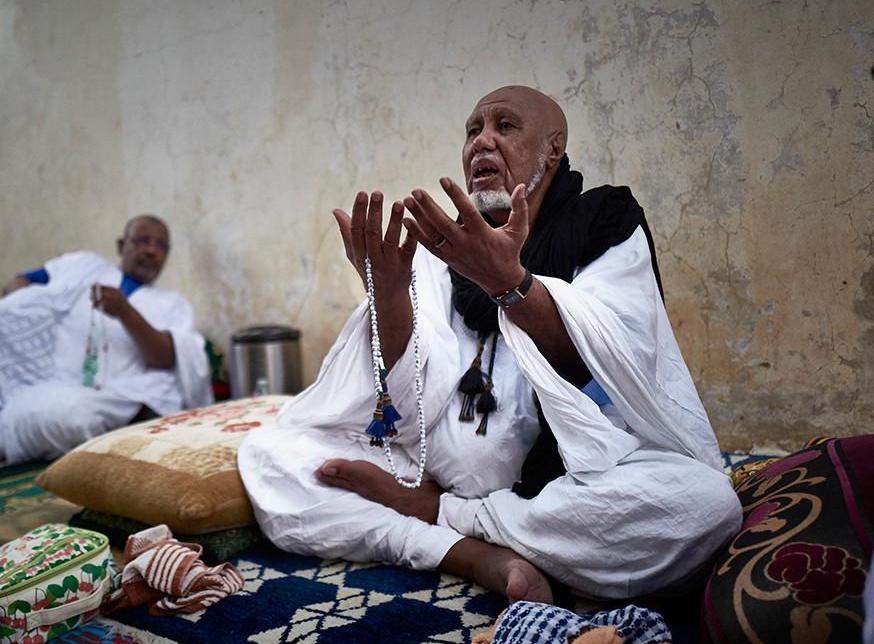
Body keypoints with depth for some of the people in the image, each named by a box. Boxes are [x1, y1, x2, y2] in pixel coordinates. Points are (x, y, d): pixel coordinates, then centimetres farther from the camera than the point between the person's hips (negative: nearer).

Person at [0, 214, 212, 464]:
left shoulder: (173, 304, 14)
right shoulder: (83, 264, 21)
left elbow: (168, 360, -2)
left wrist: (125, 313, -17)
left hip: (99, 405, -2)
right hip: (32, 383, 2)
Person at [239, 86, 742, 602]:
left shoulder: (608, 220, 4)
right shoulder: (445, 247, 8)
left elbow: (602, 361, -14)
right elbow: (412, 396, -5)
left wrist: (506, 279, -30)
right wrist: (388, 291, -22)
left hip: (575, 473, -1)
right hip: (444, 470, 2)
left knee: (704, 500, -32)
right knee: (266, 454, -10)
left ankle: (430, 511, -17)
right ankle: (480, 558, -22)